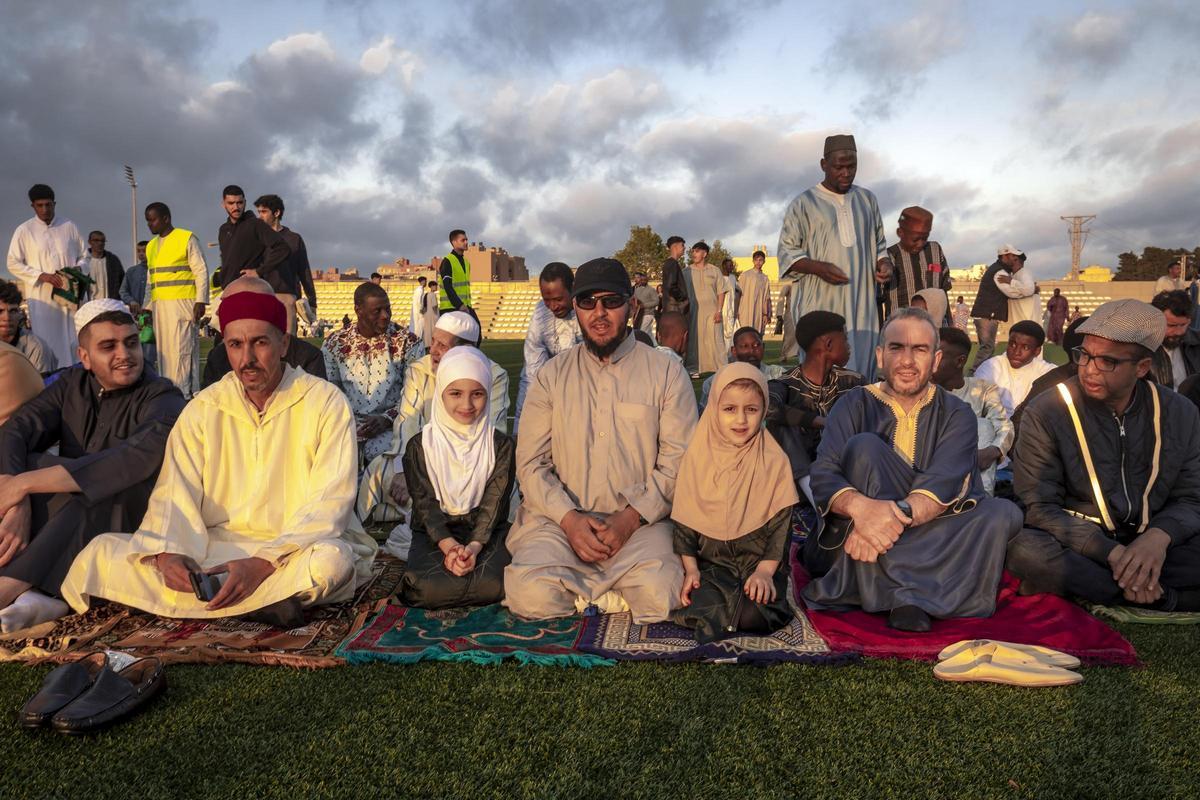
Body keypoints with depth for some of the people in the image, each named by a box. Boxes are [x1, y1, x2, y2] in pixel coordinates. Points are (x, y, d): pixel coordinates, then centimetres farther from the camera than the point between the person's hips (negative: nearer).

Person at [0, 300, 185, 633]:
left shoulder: (162, 397, -13)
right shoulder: (72, 384, 4)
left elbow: (141, 456, -32)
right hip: (58, 525, 5)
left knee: (104, 481, -32)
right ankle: (40, 593, -31)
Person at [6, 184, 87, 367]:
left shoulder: (69, 226, 7)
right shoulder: (24, 230, 2)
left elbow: (83, 255, 15)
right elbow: (13, 263, 1)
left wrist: (78, 268, -7)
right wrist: (42, 275, -12)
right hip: (41, 297, -2)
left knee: (73, 342, 4)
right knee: (46, 344, -1)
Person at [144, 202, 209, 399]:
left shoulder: (187, 239, 0)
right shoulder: (151, 246, 20)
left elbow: (201, 271, -5)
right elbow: (151, 279, 24)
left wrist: (200, 301, -12)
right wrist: (149, 306, 18)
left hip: (182, 304, -7)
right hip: (159, 306, 7)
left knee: (182, 350, -10)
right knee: (163, 352, 6)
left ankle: (186, 394, -8)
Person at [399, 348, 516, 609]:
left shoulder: (501, 446, 3)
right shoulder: (420, 446, 3)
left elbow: (494, 503, -5)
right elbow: (425, 503, -4)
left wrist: (474, 546, -23)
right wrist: (449, 546, -22)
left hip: (486, 533, 0)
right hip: (434, 534, 0)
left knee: (492, 584, -30)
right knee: (428, 587, -30)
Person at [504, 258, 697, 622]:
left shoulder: (667, 373, 5)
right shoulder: (551, 376, 10)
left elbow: (678, 462, -1)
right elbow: (530, 463, 4)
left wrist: (630, 519, -14)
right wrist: (569, 518, -11)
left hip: (641, 520, -1)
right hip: (560, 518, 1)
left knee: (657, 593, -30)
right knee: (532, 594, -27)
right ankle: (614, 592, 1)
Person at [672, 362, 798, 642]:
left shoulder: (774, 461, -2)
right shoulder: (697, 456, 1)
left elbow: (781, 521, -2)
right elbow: (684, 519, 3)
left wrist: (765, 570, -11)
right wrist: (690, 567, -5)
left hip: (759, 559, 0)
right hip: (711, 561, 0)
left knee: (755, 616, -25)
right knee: (704, 608, -27)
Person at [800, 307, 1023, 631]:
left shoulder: (956, 414, 4)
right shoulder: (855, 405, 2)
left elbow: (943, 484, -15)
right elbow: (822, 477, -14)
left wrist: (897, 515, -35)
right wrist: (859, 506, -36)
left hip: (932, 539, 1)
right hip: (859, 536, -1)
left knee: (1004, 513, -22)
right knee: (864, 446, -23)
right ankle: (904, 596, -31)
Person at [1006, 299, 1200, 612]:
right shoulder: (1045, 413, -9)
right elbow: (1039, 507, -11)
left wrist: (1159, 536, -18)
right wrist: (1112, 553, -23)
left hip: (1151, 547, 3)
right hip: (1079, 546, -2)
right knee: (1024, 549, -36)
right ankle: (1161, 596, -21)